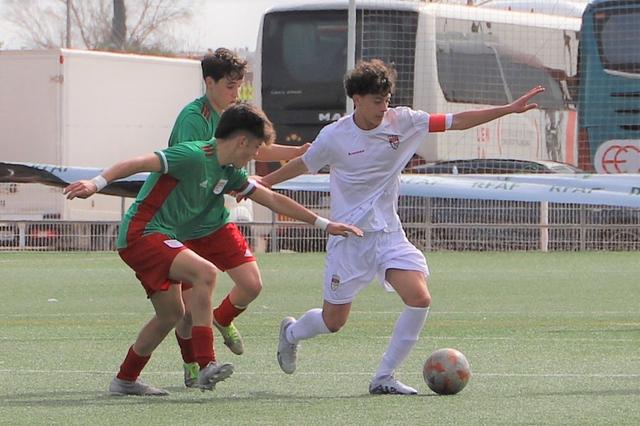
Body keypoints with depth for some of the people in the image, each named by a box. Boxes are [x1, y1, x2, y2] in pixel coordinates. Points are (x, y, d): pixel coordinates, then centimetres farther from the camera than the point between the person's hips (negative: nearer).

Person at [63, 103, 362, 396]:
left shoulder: (229, 173, 11)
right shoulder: (193, 156, -17)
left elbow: (273, 200, 19)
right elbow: (138, 164, -25)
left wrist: (324, 224, 21)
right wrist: (96, 183, -39)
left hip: (161, 240, 10)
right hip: (141, 232, -10)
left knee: (171, 314, 15)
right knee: (205, 272, -26)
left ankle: (125, 380, 30)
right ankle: (206, 366, -30)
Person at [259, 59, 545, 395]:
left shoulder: (401, 121, -4)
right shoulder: (333, 137, -9)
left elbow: (457, 121, -4)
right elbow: (303, 165, 10)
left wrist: (510, 109, -9)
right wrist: (263, 183, 17)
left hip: (388, 234, 2)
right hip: (348, 237, -2)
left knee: (419, 298, -20)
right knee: (334, 320, 4)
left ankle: (384, 378, -7)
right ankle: (291, 332, 41)